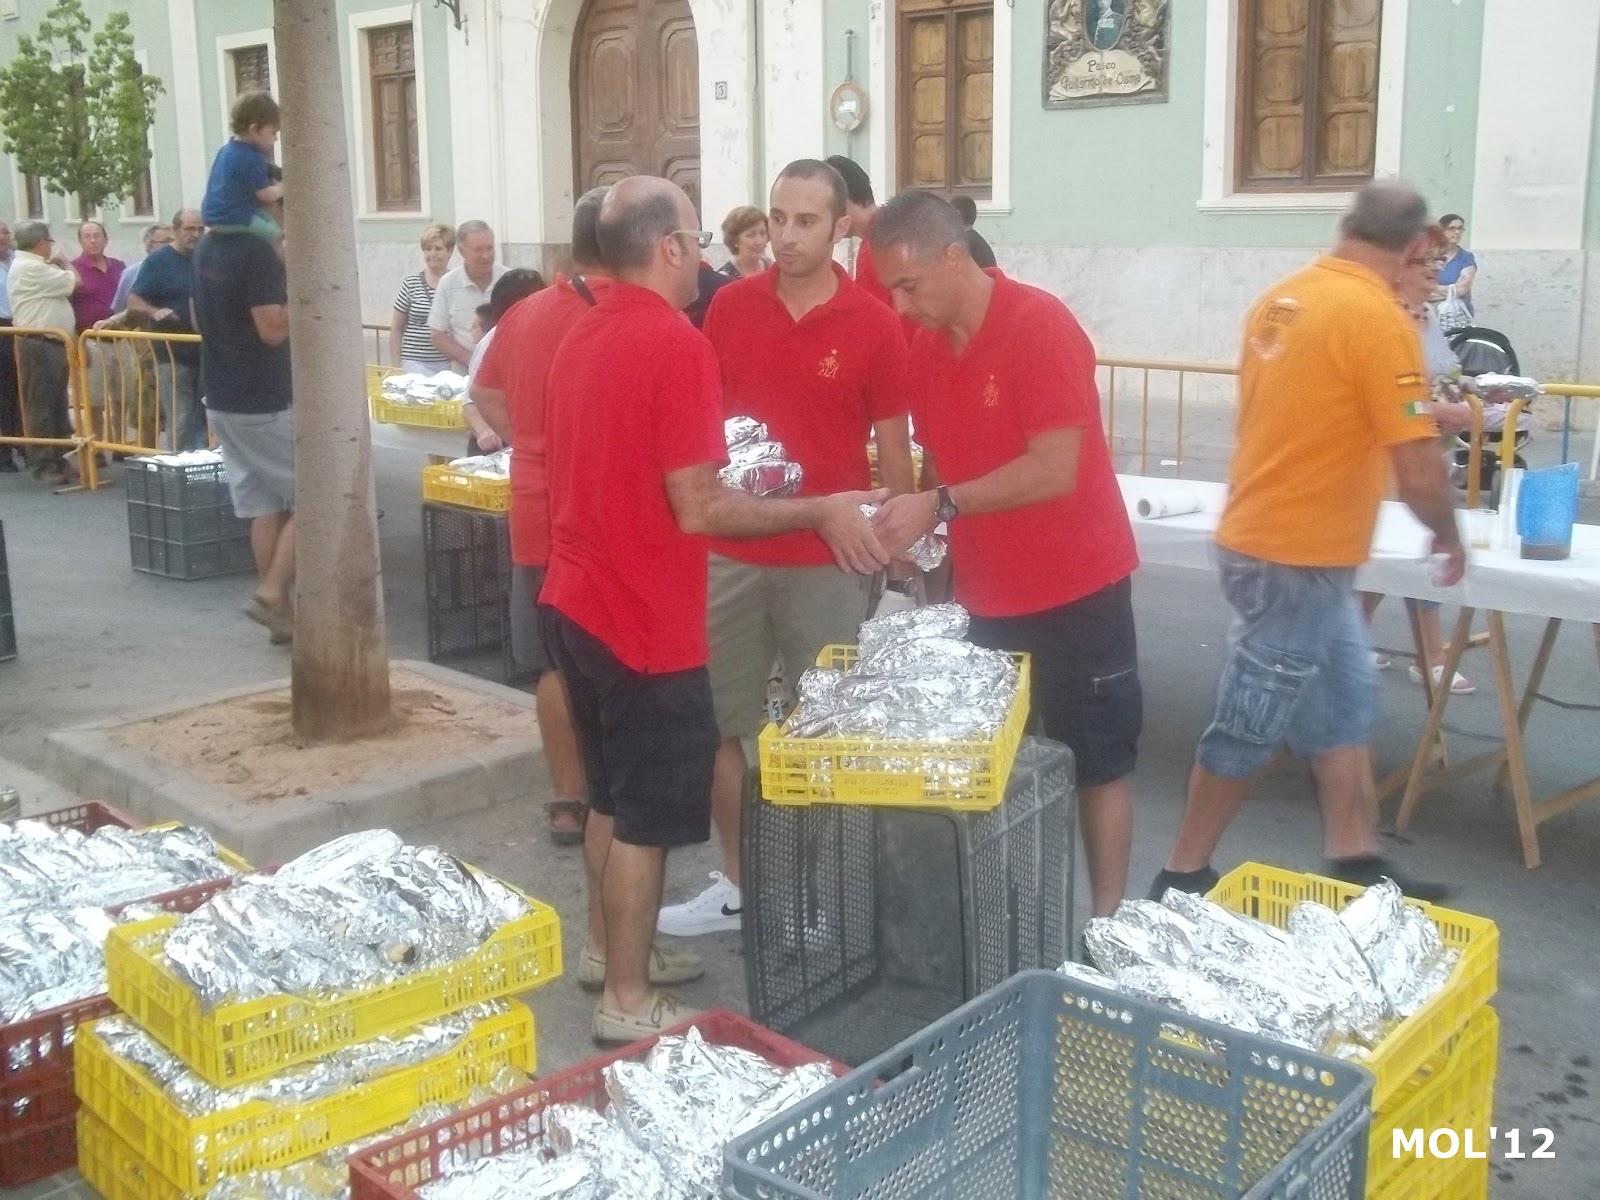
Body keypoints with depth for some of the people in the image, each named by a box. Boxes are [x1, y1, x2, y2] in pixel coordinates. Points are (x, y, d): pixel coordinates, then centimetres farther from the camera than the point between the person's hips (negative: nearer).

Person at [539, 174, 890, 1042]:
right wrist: (820, 512, -13)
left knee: (613, 794, 22)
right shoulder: (676, 345, -19)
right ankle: (628, 1002, 14)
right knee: (649, 812, 3)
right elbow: (699, 510, -22)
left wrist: (732, 472, 21)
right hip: (644, 618, -9)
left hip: (576, 601, 9)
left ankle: (607, 950, 36)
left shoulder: (583, 336, 9)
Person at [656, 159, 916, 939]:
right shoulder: (729, 306, 2)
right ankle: (737, 883, 27)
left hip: (829, 560, -3)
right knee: (720, 721, 10)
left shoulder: (874, 326, -5)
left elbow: (894, 453, 0)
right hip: (730, 552, 3)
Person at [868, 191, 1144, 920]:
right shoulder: (924, 348, 2)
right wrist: (912, 520, -8)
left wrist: (941, 505, -25)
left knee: (1096, 761, 7)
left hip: (1075, 587, -6)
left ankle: (1106, 919, 19)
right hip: (987, 595, 6)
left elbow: (1056, 471, -25)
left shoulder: (1041, 324, -19)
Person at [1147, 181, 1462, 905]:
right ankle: (1182, 878, 16)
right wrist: (1449, 539, -2)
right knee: (1251, 722, 3)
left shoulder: (1281, 298, 7)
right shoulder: (1379, 319, -19)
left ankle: (1354, 865, 24)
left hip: (1266, 535, 9)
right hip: (1297, 556, -9)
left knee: (1346, 700, 17)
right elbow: (1418, 472, -20)